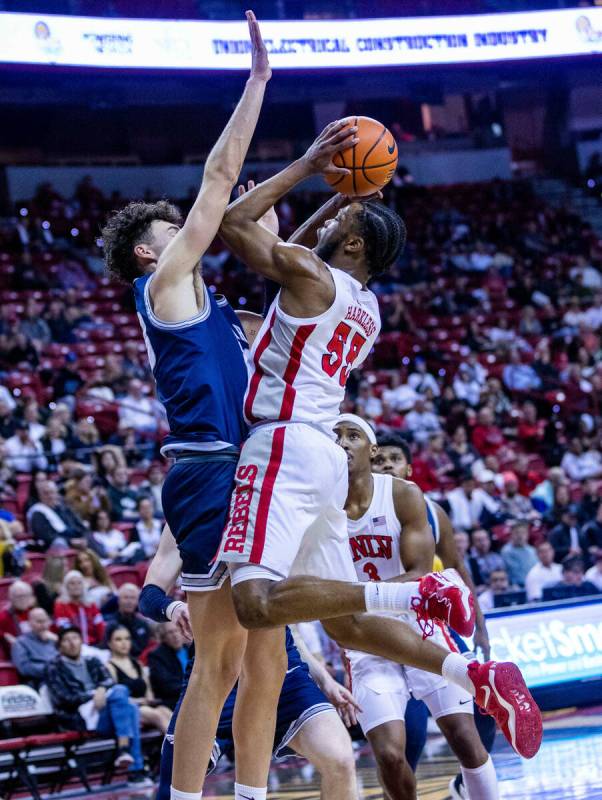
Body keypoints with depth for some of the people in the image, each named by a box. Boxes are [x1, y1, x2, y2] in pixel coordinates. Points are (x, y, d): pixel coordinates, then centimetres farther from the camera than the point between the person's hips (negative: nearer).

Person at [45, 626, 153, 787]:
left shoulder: (92, 662, 24)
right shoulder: (54, 668, 9)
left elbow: (108, 680, 7)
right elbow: (63, 698, -4)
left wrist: (102, 689, -17)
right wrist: (92, 697, -13)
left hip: (107, 713, 5)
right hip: (78, 716, -5)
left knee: (131, 708, -27)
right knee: (120, 691, -28)